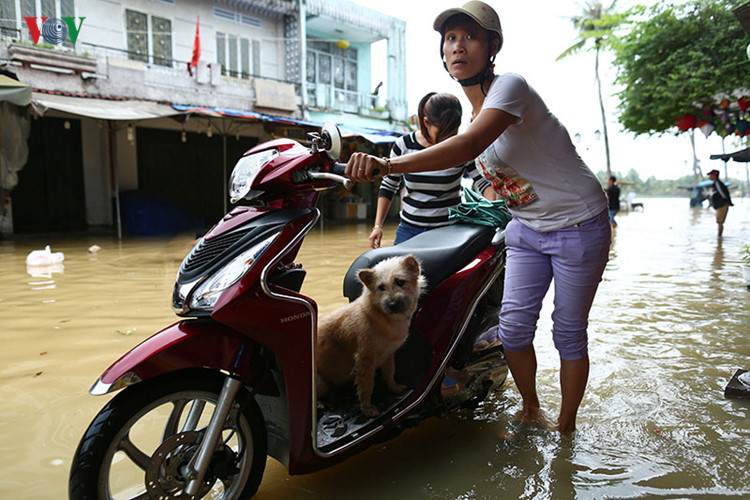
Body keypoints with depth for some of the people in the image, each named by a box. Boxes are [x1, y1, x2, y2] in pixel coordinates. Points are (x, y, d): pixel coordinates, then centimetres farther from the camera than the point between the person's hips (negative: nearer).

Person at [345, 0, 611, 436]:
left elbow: (468, 146, -42)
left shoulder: (510, 86, -23)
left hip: (578, 228, -6)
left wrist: (388, 164, -51)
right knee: (513, 326, 2)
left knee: (568, 333, 3)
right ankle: (531, 410, 26)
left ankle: (566, 428, 22)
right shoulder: (474, 107, 2)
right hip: (527, 229, 7)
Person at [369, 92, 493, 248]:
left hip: (449, 230, -2)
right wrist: (378, 225, 4)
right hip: (409, 229, 2)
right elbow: (388, 187, 8)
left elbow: (483, 182, -3)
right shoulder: (403, 145, -1)